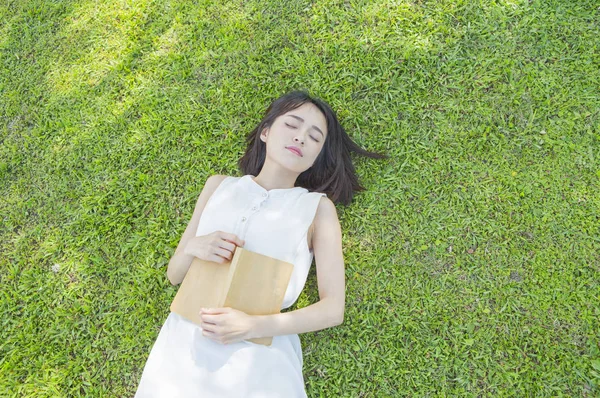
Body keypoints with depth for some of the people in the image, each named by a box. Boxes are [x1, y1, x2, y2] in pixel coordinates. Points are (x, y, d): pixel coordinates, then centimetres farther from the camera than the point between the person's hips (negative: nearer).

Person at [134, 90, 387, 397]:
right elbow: (174, 274, 11)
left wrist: (253, 325, -18)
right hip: (183, 344, 3)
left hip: (259, 357, -2)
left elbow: (333, 308, -5)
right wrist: (193, 248, -11)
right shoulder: (219, 185, 7)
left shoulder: (318, 207, -1)